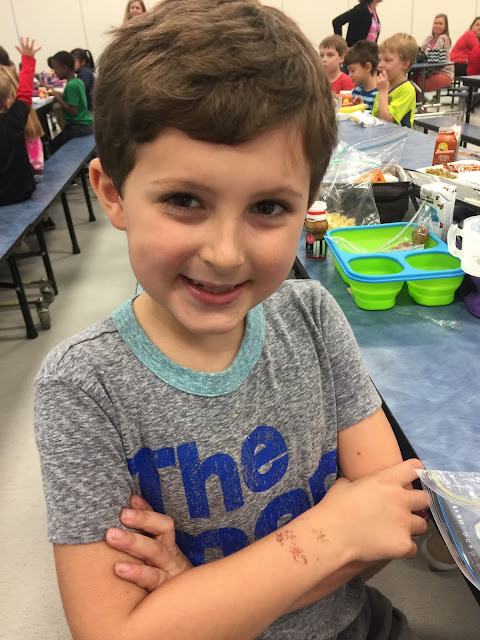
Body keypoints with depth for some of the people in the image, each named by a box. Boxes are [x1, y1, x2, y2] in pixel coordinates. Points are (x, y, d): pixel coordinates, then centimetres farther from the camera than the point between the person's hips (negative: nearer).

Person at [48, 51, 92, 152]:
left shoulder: (71, 85, -19)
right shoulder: (79, 81, 8)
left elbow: (73, 111, -22)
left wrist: (59, 98, -13)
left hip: (78, 127, -9)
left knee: (54, 145, 2)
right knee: (55, 144, 18)